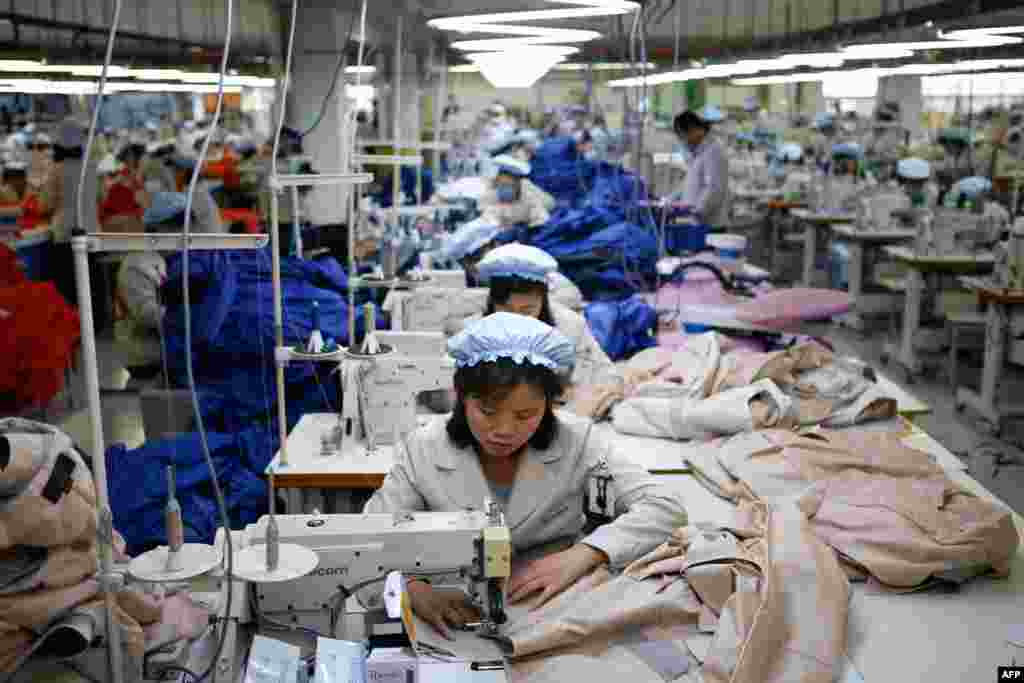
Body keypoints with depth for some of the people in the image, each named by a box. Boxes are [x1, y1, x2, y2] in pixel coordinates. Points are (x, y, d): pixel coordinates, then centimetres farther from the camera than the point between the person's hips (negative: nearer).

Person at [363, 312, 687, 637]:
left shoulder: (575, 442, -9)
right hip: (460, 619, 0)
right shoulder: (422, 451, -9)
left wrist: (582, 555, -25)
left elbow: (667, 506, -11)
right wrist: (417, 591, -30)